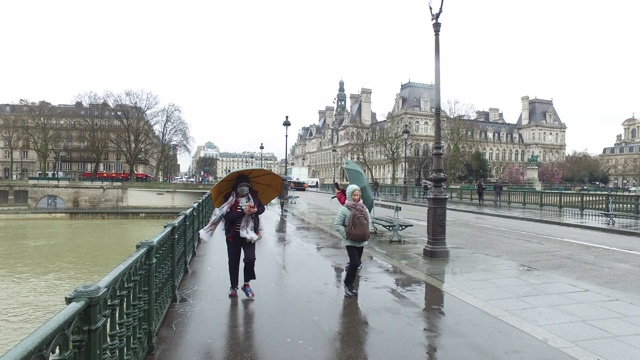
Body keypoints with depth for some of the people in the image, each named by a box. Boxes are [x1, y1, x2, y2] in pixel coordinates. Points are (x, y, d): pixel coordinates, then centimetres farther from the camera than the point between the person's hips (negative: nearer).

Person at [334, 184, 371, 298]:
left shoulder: (363, 208, 1)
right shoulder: (344, 209, -12)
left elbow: (369, 222, 11)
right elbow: (337, 225, -11)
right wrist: (347, 235, -15)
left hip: (361, 241, 5)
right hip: (350, 241, -5)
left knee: (355, 263, 12)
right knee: (355, 263, -14)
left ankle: (350, 284, 28)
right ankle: (348, 284, 7)